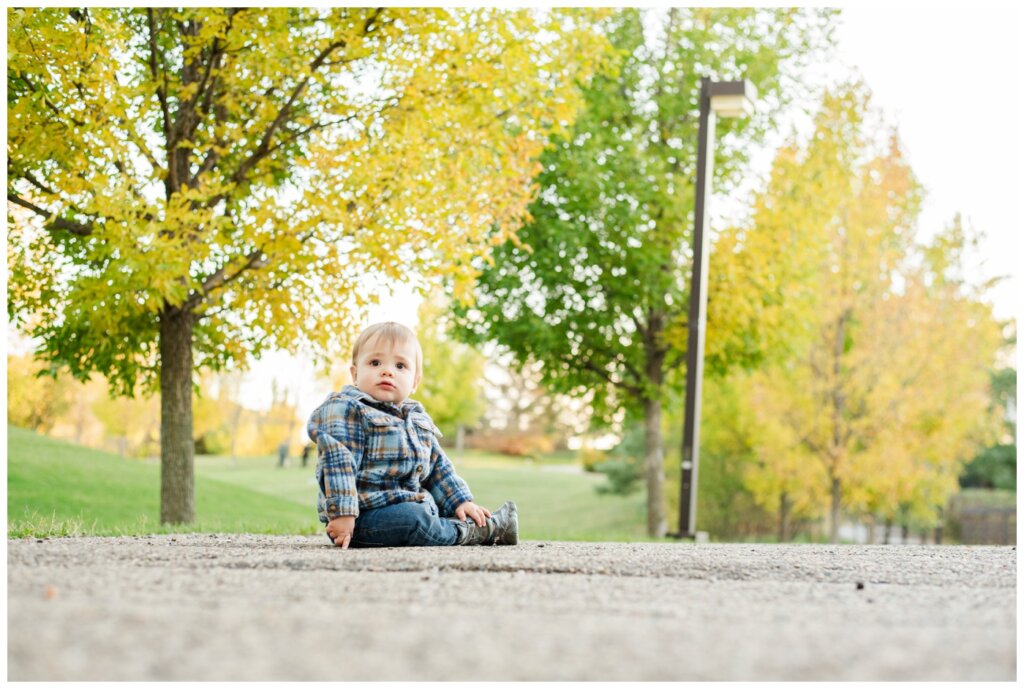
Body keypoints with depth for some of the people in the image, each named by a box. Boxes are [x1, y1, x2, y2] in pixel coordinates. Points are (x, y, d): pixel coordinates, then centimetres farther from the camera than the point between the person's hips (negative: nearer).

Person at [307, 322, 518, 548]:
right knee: (412, 518, -30)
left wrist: (461, 501, 14)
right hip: (366, 513, -9)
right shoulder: (345, 410, -8)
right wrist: (342, 513, -28)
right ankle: (472, 532, -16)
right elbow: (339, 464, -19)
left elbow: (438, 466, 24)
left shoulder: (417, 418, 18)